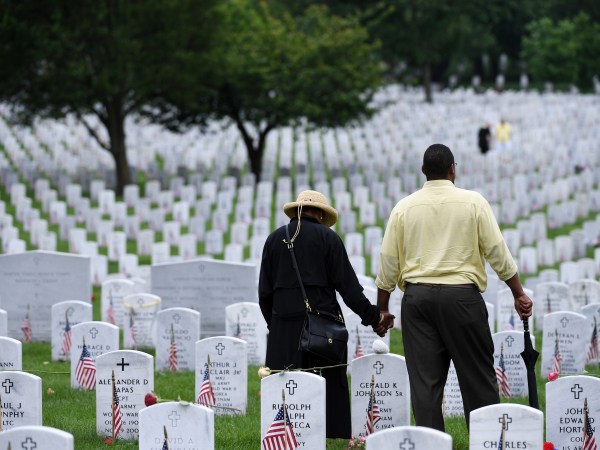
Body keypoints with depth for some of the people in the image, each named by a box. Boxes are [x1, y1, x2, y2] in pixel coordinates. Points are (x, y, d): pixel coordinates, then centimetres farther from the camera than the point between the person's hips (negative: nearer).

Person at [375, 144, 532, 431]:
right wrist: (519, 294, 8)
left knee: (425, 380, 2)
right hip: (462, 294, -2)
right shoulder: (473, 202, 0)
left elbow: (388, 260, 5)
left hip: (417, 296, 2)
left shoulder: (404, 207, 5)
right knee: (478, 376, 4)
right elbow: (497, 252, 0)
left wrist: (382, 309, 14)